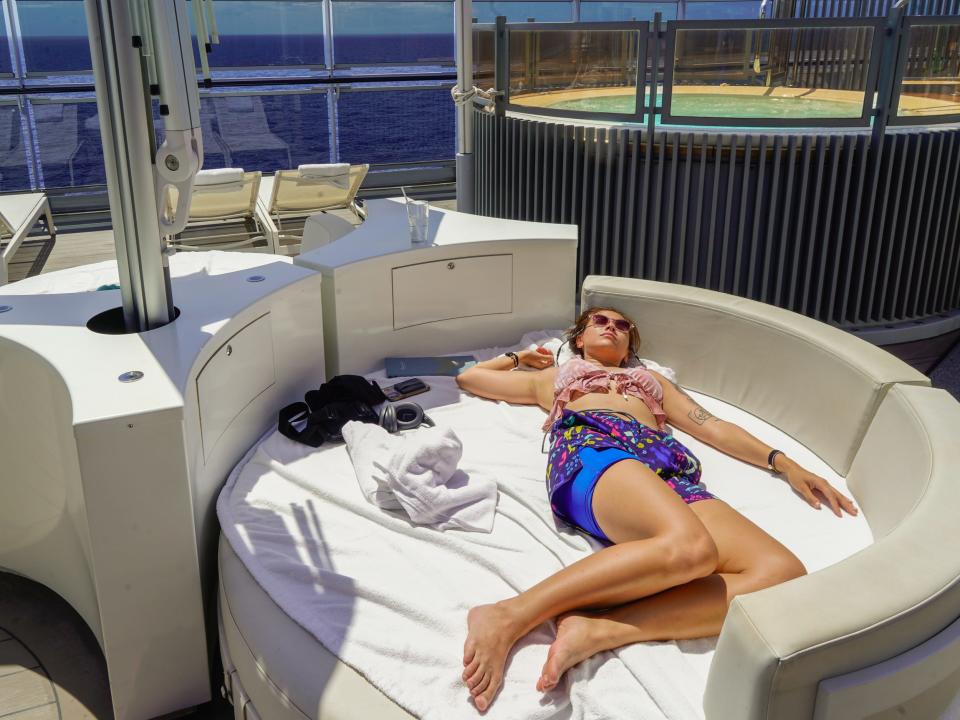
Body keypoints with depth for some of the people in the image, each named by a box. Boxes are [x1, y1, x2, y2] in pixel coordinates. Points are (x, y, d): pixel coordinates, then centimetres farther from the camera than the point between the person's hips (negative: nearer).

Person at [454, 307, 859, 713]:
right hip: (590, 447, -4)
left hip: (666, 466, 4)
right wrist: (519, 356, 55)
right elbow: (468, 377, 43)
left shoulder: (652, 380, 44)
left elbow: (713, 428, 34)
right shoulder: (553, 377, 38)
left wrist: (784, 463, 21)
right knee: (689, 546, -41)